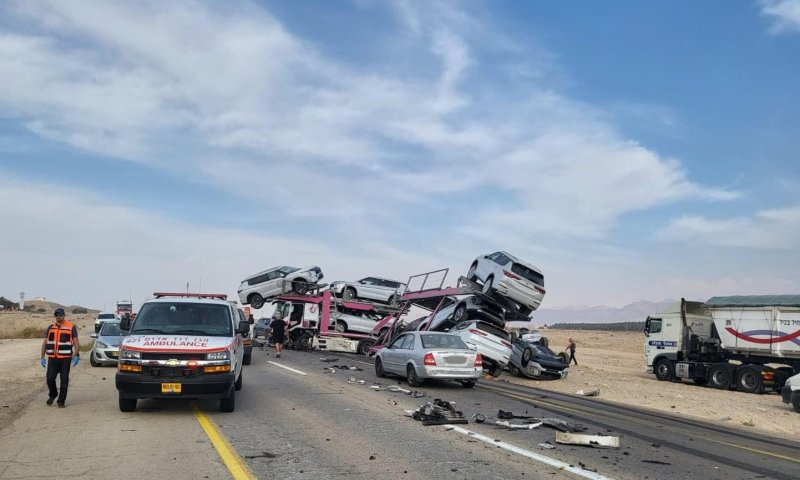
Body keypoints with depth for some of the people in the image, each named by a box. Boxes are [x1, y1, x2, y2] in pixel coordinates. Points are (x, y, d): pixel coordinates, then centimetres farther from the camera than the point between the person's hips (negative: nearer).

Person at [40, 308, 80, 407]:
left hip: (65, 358, -2)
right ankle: (53, 394, 25)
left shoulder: (71, 327, 1)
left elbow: (75, 342, -2)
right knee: (50, 378, -2)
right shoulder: (50, 327, 10)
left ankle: (61, 401, 12)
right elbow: (45, 343, 13)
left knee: (64, 380, 1)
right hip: (52, 358, 3)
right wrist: (42, 357, 7)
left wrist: (76, 355, -13)